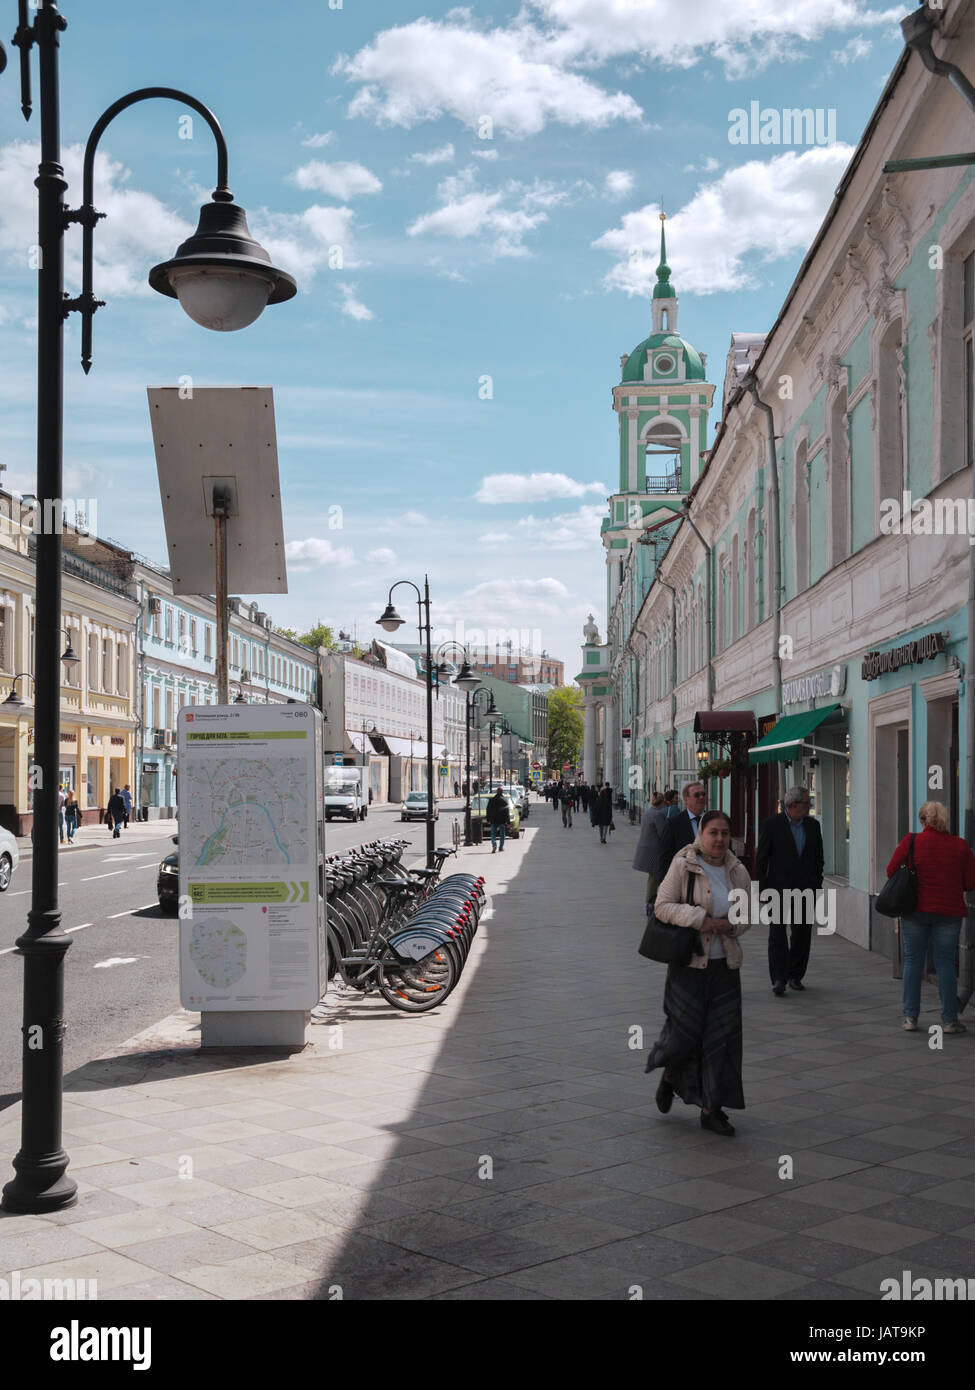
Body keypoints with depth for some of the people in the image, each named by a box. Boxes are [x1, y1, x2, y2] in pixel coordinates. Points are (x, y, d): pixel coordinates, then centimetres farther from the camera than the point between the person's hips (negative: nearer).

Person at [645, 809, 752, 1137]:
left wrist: (730, 925, -7)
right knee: (685, 1029, -1)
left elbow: (746, 915, 15)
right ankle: (670, 1076, 33)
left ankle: (712, 1109, 11)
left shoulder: (738, 872, 6)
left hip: (724, 965, 4)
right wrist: (698, 919, -22)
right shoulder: (683, 866, -8)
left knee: (722, 1035, 2)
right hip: (689, 963, -4)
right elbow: (662, 906, -11)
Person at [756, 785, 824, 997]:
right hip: (779, 888, -4)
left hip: (805, 889, 4)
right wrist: (761, 888, -6)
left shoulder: (813, 825, 8)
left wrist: (817, 884, 8)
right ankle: (779, 979, -9)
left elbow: (818, 857, 15)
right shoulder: (773, 824, -4)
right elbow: (761, 857, -2)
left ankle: (795, 976, 17)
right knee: (778, 933, -8)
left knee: (802, 933, 6)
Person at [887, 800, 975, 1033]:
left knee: (913, 961, 9)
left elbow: (891, 870, -3)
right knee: (945, 963, 7)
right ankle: (949, 1020, 9)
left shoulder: (910, 842, -7)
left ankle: (910, 1018, 10)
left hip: (915, 909, 0)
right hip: (948, 913, 0)